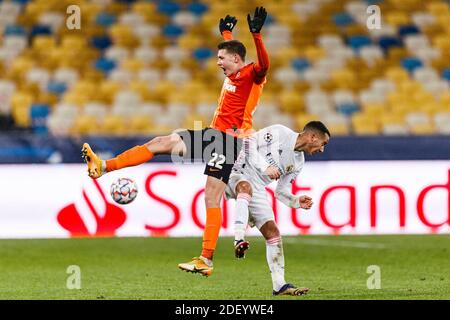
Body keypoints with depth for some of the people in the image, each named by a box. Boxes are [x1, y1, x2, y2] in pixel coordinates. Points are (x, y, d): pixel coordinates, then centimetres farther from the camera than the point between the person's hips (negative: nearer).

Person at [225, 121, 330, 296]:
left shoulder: (298, 162, 12)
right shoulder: (279, 133, -10)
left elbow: (280, 191, 15)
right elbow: (249, 143, -15)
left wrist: (296, 202, -4)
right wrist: (264, 167, -24)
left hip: (257, 189, 8)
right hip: (236, 176, -7)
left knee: (273, 232, 0)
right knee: (246, 187, -42)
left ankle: (279, 285, 4)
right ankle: (239, 240, -53)